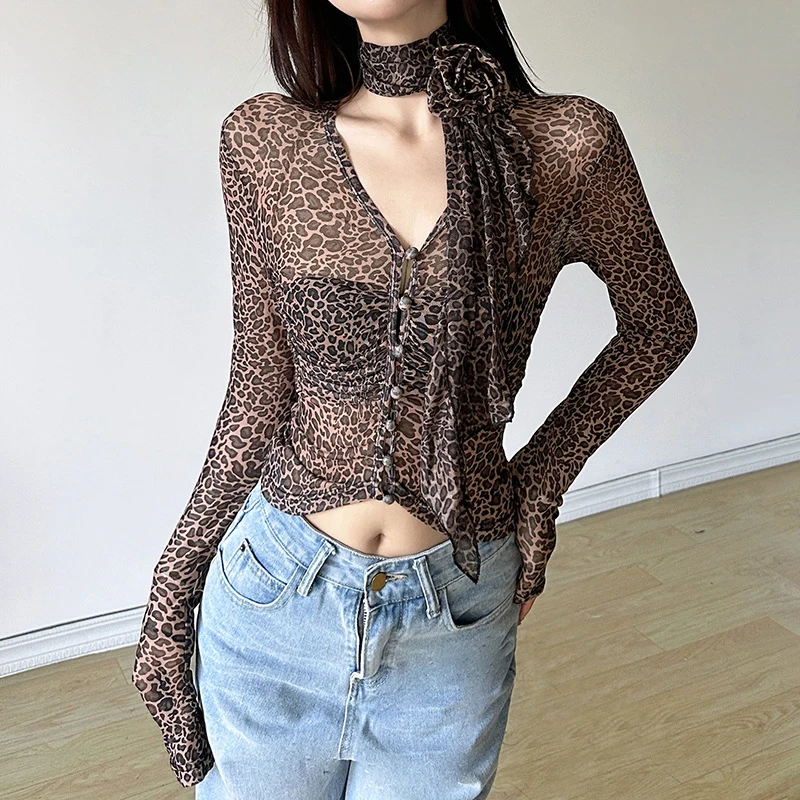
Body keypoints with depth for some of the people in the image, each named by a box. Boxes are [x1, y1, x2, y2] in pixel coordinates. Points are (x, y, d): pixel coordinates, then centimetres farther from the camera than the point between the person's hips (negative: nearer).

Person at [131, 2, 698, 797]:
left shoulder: (568, 144, -9)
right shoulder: (263, 140, -7)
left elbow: (661, 327, 6)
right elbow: (261, 384, -2)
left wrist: (541, 478, -1)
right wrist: (171, 593, 1)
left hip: (453, 619, 0)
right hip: (272, 595, 1)